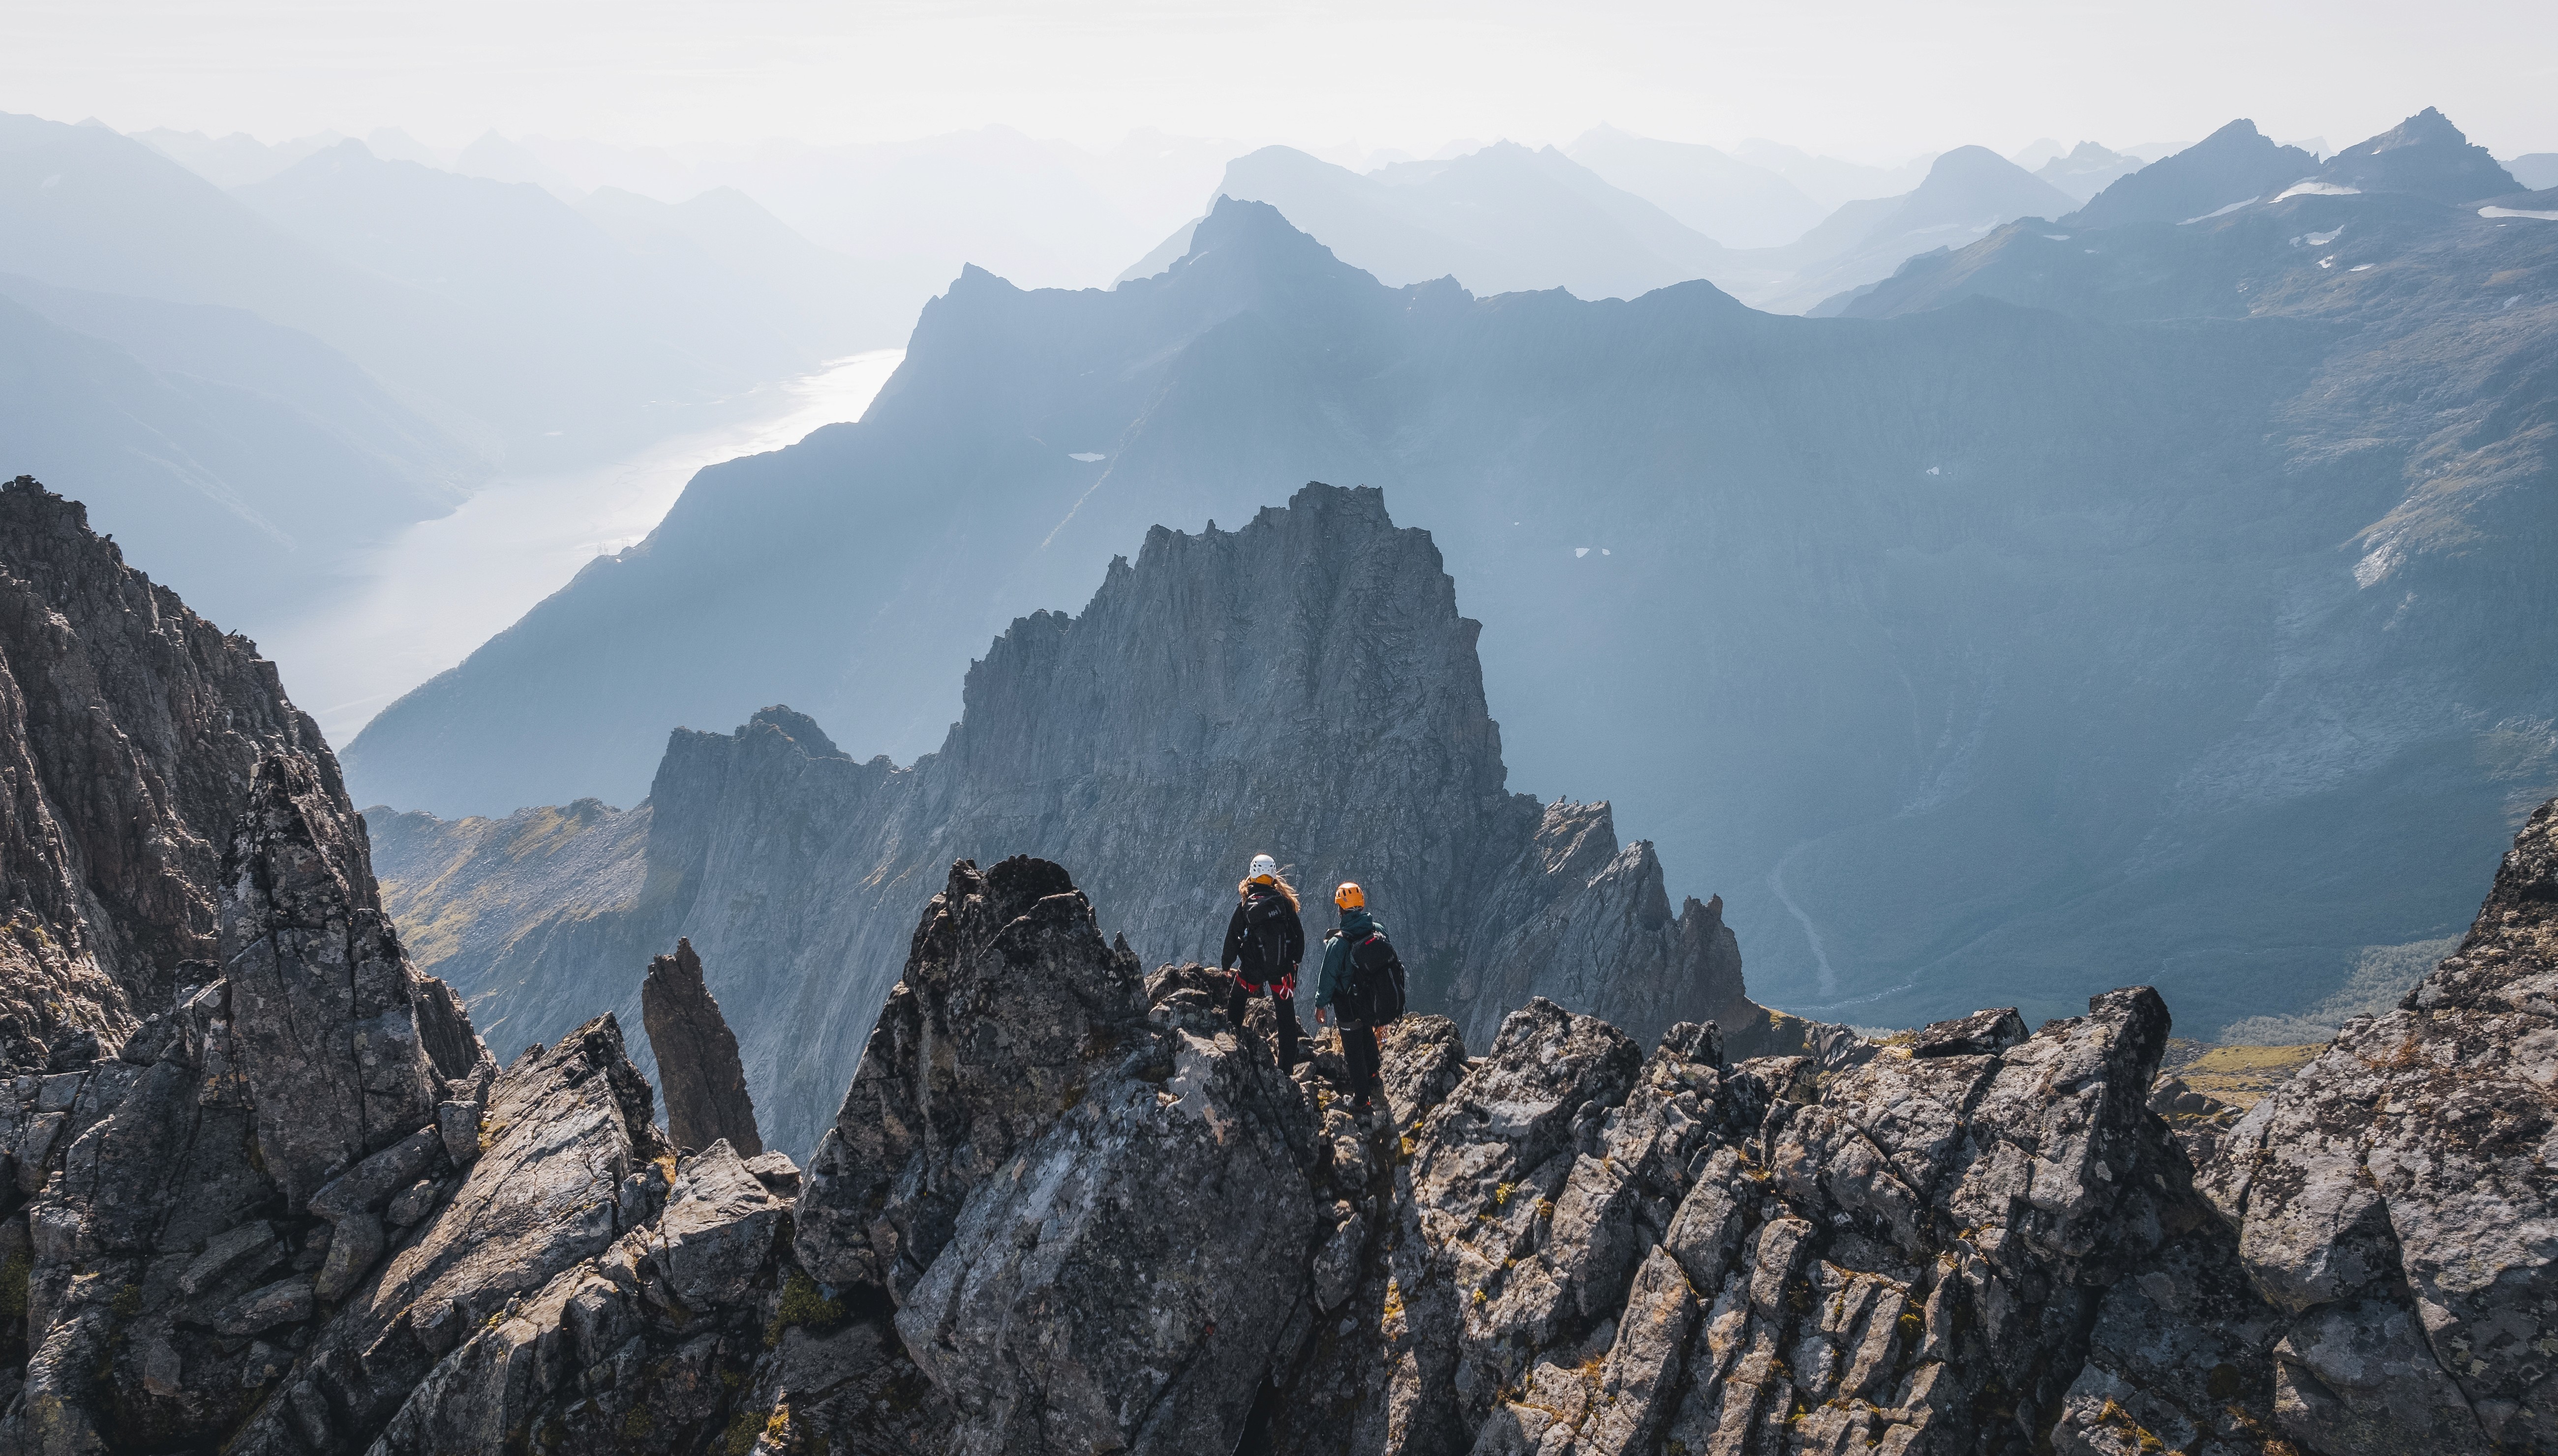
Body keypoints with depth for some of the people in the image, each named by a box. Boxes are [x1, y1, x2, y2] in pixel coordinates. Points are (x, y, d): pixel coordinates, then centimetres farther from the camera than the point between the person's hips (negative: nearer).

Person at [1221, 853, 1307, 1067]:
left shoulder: (1245, 905, -5)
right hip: (1282, 968, 1)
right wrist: (1296, 961, 18)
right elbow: (1299, 933, 3)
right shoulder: (1284, 901, -3)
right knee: (1286, 1016, 7)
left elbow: (1233, 938, 1)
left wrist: (1225, 966, 14)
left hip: (1252, 969, -1)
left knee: (1236, 1002, 25)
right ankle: (1287, 1067, 7)